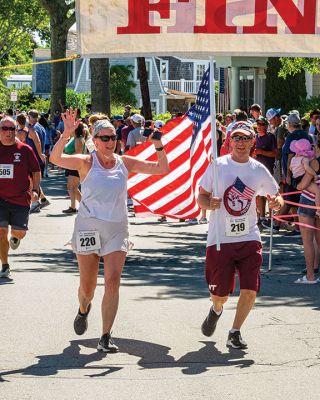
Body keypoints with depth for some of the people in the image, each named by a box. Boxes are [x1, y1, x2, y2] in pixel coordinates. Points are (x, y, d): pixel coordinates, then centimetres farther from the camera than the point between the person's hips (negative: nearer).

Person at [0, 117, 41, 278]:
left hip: (21, 199, 0)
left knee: (19, 232, 2)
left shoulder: (25, 150, -3)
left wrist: (35, 190, -7)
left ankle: (14, 238, 42)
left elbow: (36, 171, 5)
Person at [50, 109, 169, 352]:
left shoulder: (125, 163, 5)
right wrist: (67, 134, -33)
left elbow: (162, 168, 6)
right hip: (88, 227, -2)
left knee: (113, 281, -12)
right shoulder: (86, 162, -4)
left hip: (117, 229, 2)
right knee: (87, 285, 8)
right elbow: (56, 158, -21)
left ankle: (106, 337, -8)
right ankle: (84, 310, 44)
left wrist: (159, 146, -10)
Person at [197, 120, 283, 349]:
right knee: (220, 293, 3)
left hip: (249, 238, 1)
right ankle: (216, 311, 40)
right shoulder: (218, 166, -1)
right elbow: (201, 197, 3)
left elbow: (276, 196, 13)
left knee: (250, 290, -10)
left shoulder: (259, 170, 5)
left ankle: (235, 332, 10)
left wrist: (277, 202, -10)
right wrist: (209, 203, -19)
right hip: (220, 238, -1)